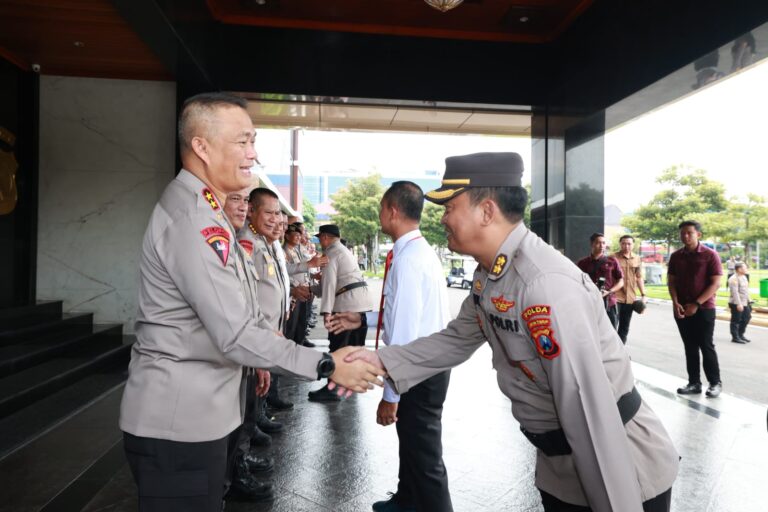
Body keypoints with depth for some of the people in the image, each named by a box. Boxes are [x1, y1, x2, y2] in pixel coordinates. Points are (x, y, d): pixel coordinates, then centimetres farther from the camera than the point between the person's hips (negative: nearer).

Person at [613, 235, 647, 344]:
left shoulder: (637, 259, 9)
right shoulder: (613, 257, -6)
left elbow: (639, 278, 16)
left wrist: (643, 295, 11)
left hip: (631, 298, 5)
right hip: (615, 297, -5)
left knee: (624, 328, 12)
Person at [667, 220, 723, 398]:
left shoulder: (710, 255, -7)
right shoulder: (676, 256, 6)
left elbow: (715, 284, -10)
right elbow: (671, 281, 8)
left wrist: (696, 304, -16)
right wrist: (676, 303, -7)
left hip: (704, 308, -4)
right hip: (682, 309, 4)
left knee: (706, 346, 1)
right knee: (690, 347, 8)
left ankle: (715, 383, 14)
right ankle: (694, 383, 14)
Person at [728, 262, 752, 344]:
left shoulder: (744, 277, 13)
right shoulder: (734, 279, -17)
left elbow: (746, 290, 20)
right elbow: (735, 292, -22)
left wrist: (748, 301, 18)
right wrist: (739, 304, -25)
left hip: (745, 303, 10)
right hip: (736, 304, -10)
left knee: (746, 318, 15)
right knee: (736, 321, -1)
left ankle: (740, 335, 28)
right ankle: (735, 337, 6)